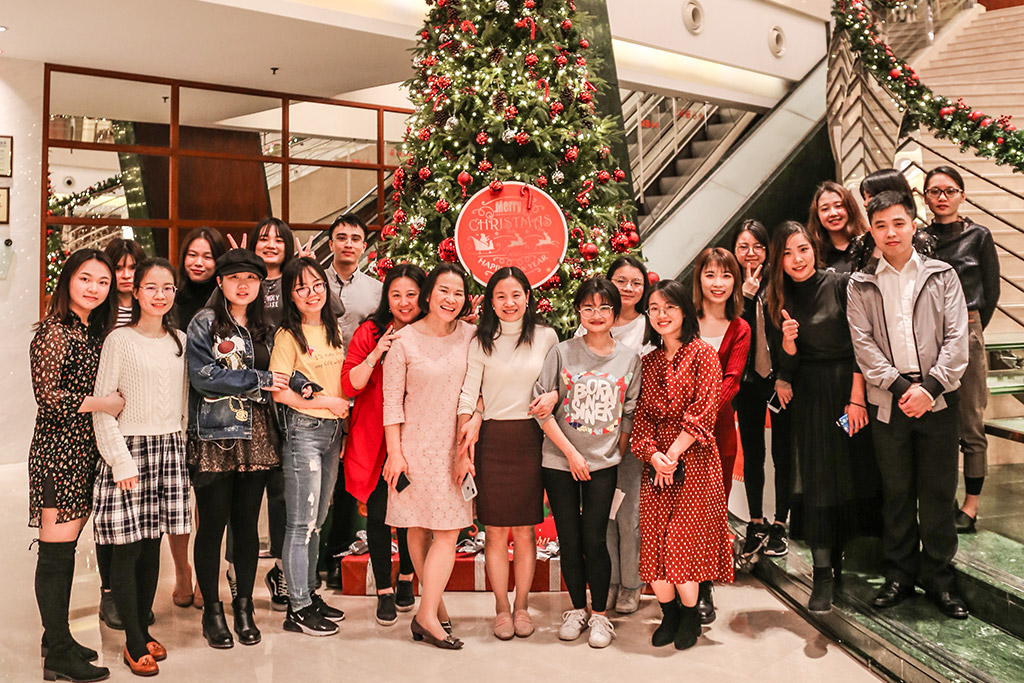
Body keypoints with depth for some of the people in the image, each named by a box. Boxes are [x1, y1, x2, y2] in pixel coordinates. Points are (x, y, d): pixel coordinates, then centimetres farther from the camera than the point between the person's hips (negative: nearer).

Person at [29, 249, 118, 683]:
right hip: (58, 449, -8)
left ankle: (56, 636, 26)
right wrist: (105, 403, -11)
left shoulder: (92, 332, 14)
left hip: (83, 451, 8)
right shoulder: (54, 331, -11)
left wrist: (109, 401, 6)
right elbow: (48, 394, -18)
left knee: (66, 549, 14)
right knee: (56, 551, -2)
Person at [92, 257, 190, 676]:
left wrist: (183, 448, 10)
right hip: (128, 448, -4)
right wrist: (121, 460, -11)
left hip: (169, 448, 4)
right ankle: (133, 642, 9)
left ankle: (143, 629, 22)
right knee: (127, 546, -1)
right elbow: (102, 406, -7)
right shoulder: (119, 340, -5)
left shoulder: (180, 341, 10)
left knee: (153, 545, 9)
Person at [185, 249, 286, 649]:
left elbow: (278, 374, 12)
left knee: (247, 524, 9)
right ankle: (212, 610, 17)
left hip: (256, 436, 5)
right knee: (212, 525, 3)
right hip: (215, 438, -4)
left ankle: (244, 606, 21)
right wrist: (260, 380, -11)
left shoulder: (263, 329, 15)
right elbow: (204, 377, -14)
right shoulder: (204, 324, -2)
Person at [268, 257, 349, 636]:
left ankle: (309, 594, 26)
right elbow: (279, 393, -15)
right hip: (302, 430, -7)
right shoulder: (288, 335, -8)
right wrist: (328, 402, -10)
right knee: (301, 522, -1)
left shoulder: (332, 330, 12)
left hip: (333, 429, 7)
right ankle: (297, 609, 7)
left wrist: (343, 425, 11)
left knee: (317, 520, 14)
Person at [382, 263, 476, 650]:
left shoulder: (469, 336, 2)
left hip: (455, 446, 2)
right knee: (418, 529, 6)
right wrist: (394, 452, -7)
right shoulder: (405, 340, -6)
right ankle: (432, 609, 18)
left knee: (448, 531, -1)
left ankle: (427, 613, 9)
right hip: (416, 445, -2)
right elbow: (392, 400, -4)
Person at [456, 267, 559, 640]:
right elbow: (468, 395, -1)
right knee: (495, 531, 3)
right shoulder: (481, 342, 2)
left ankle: (522, 606, 20)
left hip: (530, 438, 1)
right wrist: (465, 444, -9)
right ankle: (501, 608, 17)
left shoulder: (546, 337, 4)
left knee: (524, 529, 6)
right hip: (492, 439, 0)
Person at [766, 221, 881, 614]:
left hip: (848, 388, -1)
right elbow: (787, 367, 3)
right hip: (809, 397, 1)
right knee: (817, 479, -2)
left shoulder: (841, 284, -5)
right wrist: (787, 340, -18)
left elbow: (859, 345, -7)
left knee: (854, 471, 4)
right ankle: (824, 574, 0)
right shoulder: (779, 301, 3)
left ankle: (838, 556, 24)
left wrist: (857, 398, -12)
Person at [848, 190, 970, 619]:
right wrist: (900, 386, -11)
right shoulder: (861, 285, 7)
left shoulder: (942, 276, 7)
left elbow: (957, 338, 0)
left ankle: (939, 576, 18)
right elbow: (863, 344, -1)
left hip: (937, 398, 0)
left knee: (938, 491, 5)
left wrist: (929, 386, -12)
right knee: (896, 491, 7)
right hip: (888, 401, 0)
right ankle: (900, 575, 19)